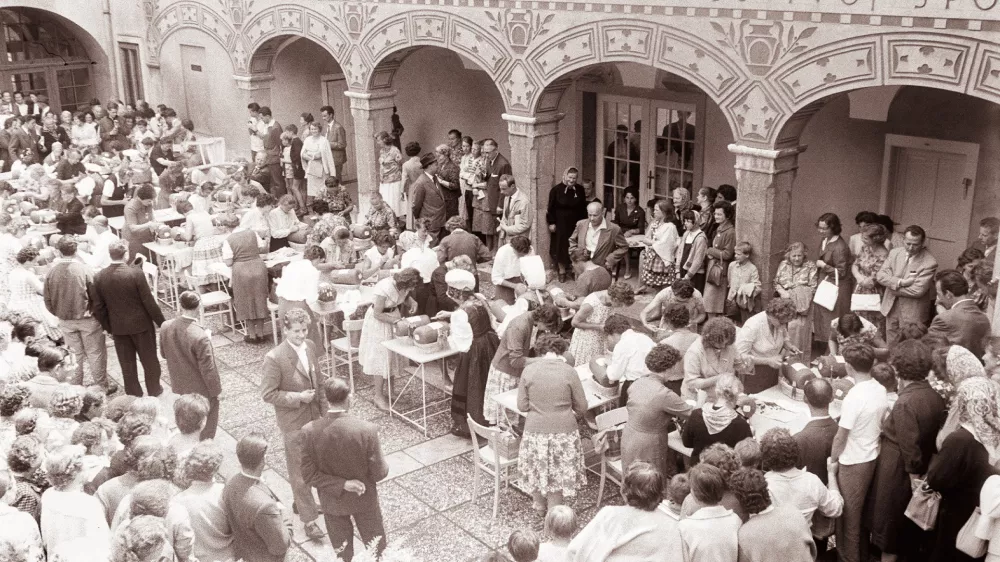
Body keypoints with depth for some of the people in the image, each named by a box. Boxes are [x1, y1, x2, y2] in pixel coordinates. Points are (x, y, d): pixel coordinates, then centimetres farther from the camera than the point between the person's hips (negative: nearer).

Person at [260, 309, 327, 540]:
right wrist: (297, 397, -22)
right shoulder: (274, 358, -22)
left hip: (314, 417, 7)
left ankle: (301, 502, 43)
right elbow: (268, 394, -18)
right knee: (299, 471, 5)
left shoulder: (310, 347, -2)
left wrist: (324, 408, 10)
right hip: (293, 423, -6)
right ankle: (309, 519, 15)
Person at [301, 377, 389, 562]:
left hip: (332, 501, 2)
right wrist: (384, 466, 4)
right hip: (364, 498, -1)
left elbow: (309, 475, -17)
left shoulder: (309, 431, -22)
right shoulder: (367, 429, -27)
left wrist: (342, 485, -16)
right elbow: (379, 473, -18)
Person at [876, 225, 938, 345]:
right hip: (891, 308, 5)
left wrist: (893, 287, -11)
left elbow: (917, 290, -22)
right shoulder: (894, 253, 0)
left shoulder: (929, 263, -16)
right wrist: (900, 282, -21)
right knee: (891, 346, 15)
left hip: (913, 313, -5)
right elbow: (880, 276, -5)